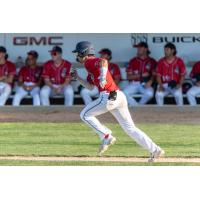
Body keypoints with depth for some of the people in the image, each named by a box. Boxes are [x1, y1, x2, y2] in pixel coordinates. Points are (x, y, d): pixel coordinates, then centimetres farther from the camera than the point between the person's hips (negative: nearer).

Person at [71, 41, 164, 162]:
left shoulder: (90, 62, -3)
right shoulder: (92, 66, 26)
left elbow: (104, 61, -25)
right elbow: (90, 86, 34)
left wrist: (103, 77, -36)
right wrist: (77, 77, 28)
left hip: (108, 97, -10)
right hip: (119, 97, 10)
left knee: (85, 115, 6)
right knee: (130, 128, 10)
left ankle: (107, 137, 1)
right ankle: (155, 150, 5)